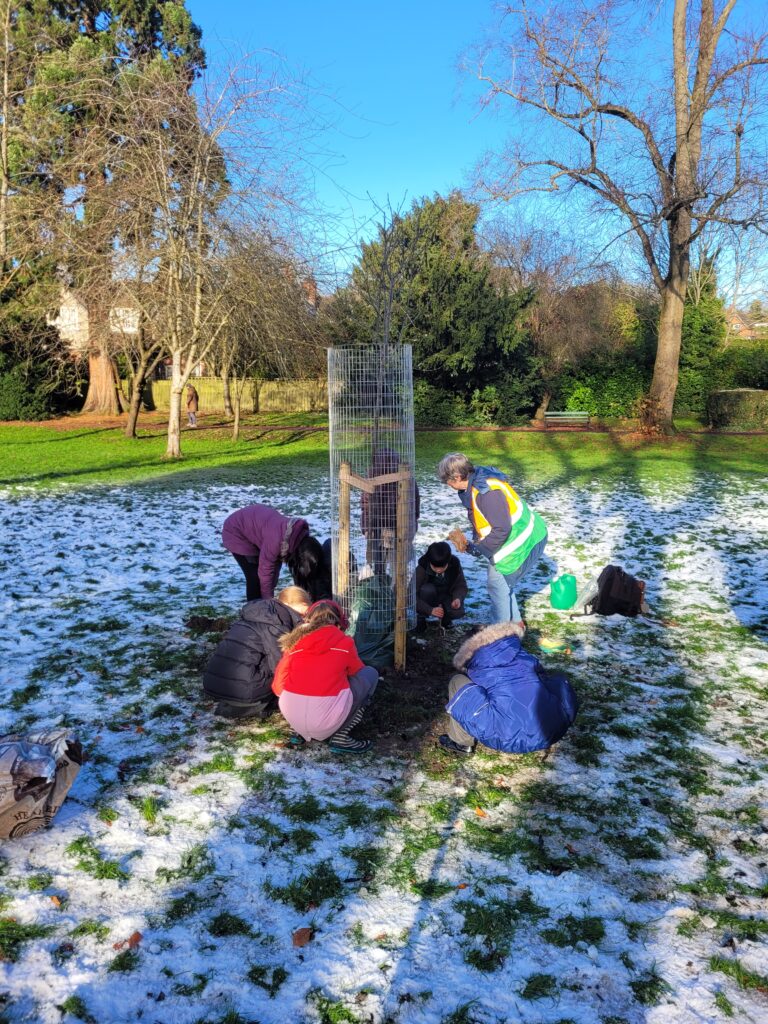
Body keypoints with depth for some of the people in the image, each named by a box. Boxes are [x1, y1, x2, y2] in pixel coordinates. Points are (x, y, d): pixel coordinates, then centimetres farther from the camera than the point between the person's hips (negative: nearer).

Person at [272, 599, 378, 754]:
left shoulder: (296, 641, 12)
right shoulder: (344, 642, 6)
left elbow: (278, 686, 14)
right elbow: (357, 672, 23)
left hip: (291, 716, 5)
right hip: (327, 720, -4)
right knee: (370, 674, 16)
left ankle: (299, 731, 16)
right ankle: (341, 736, 6)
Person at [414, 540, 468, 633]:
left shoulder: (455, 565, -20)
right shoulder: (421, 568, -27)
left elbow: (461, 586, -9)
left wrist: (458, 598, -32)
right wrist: (430, 610, -38)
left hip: (446, 595, 2)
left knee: (458, 612, -27)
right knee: (427, 589, -35)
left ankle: (444, 616, 8)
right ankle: (421, 617, -11)